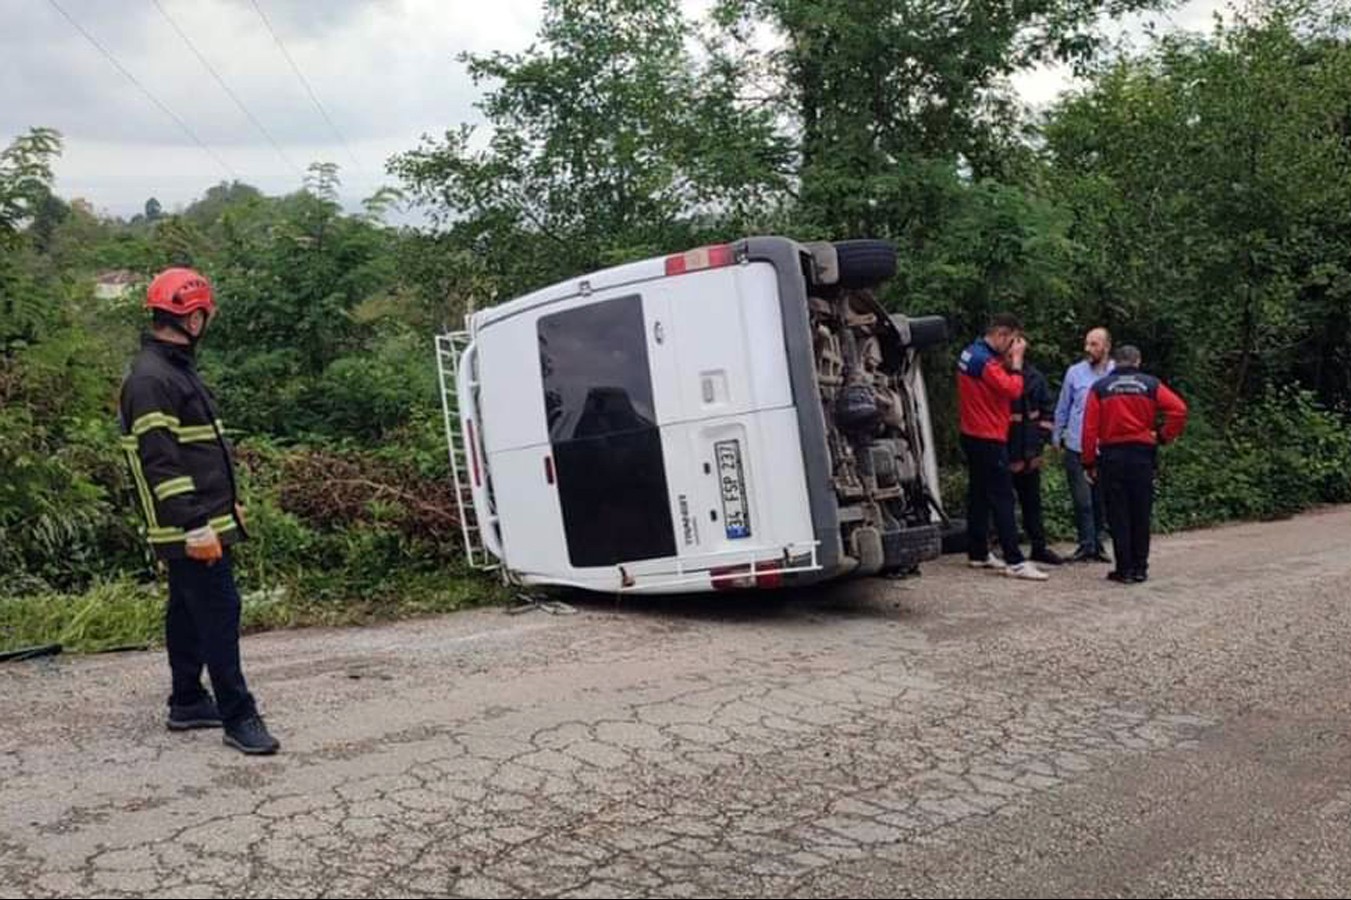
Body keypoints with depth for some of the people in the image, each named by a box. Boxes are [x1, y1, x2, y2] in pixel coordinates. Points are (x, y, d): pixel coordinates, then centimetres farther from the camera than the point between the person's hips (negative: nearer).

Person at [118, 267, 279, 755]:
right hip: (190, 530, -11)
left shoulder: (178, 368, 16)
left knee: (190, 613, 17)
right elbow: (159, 462, -23)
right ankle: (238, 717, -2)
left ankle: (187, 704, 28)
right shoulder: (150, 379, -17)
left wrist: (229, 503, 23)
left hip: (205, 522, 11)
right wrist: (194, 527, -26)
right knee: (219, 613, -8)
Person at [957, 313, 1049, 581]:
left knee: (979, 495, 14)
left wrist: (1009, 362, 1)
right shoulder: (985, 360, -19)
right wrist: (1016, 361, -10)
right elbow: (1012, 390, -19)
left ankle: (978, 553, 20)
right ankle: (1015, 561, -10)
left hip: (974, 436, 10)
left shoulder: (971, 353, 12)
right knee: (1003, 499, -10)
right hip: (989, 439, -10)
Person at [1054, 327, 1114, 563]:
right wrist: (1057, 437, 11)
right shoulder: (1075, 372, 1)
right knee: (1082, 500, 1)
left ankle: (1097, 543, 22)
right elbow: (1063, 408, 9)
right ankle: (1086, 544, 11)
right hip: (1076, 447, 0)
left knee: (1101, 499, 10)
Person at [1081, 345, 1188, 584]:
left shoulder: (1100, 388, 3)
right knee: (1141, 514, 8)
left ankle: (1124, 569, 3)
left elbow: (1089, 428, -2)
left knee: (1118, 515, 3)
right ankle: (1140, 568, 12)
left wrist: (1089, 462, 2)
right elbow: (1179, 409, -9)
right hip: (1142, 454, 1)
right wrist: (1165, 436, 4)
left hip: (1112, 455, -1)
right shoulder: (1151, 385, 4)